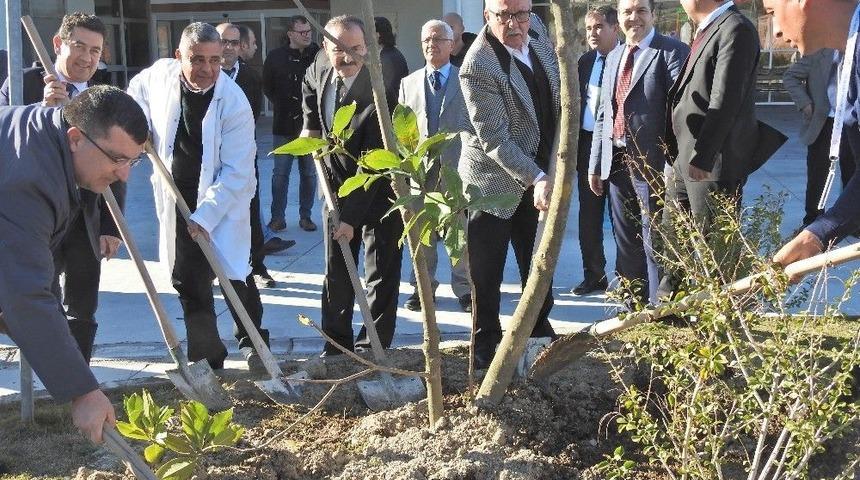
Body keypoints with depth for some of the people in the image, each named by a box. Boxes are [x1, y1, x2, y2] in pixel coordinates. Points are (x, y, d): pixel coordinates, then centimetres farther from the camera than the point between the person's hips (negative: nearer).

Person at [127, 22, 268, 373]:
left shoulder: (235, 103, -22)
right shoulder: (160, 75, -9)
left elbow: (236, 172, -22)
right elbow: (135, 95, 17)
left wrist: (206, 216, -25)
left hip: (224, 199, -4)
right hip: (177, 197, 4)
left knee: (235, 274, -8)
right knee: (187, 279, 7)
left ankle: (251, 344, 15)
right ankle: (206, 358, 18)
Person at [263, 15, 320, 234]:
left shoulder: (318, 55, -3)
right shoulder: (276, 57, -1)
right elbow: (267, 86, 10)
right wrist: (280, 105, 6)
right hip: (284, 125, 0)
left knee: (309, 173, 8)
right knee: (280, 172, 4)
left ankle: (306, 216, 18)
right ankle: (278, 217, 12)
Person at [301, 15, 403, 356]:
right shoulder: (319, 69, -8)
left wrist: (351, 217, -27)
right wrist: (311, 124, 5)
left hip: (378, 191, -6)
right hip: (337, 187, 6)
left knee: (381, 275, -1)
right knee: (336, 272, 9)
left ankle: (373, 348, 7)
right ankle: (336, 344, 17)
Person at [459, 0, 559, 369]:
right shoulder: (478, 67, -26)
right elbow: (494, 140, -25)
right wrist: (537, 179, -32)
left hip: (539, 173, 7)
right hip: (495, 179, -7)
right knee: (486, 275, 2)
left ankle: (539, 330, 35)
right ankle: (486, 346, 17)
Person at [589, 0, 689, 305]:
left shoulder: (672, 52, -8)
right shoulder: (614, 57, 15)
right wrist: (595, 164, 15)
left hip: (650, 162, -7)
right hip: (616, 161, 8)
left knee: (654, 242, -2)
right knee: (625, 240, 16)